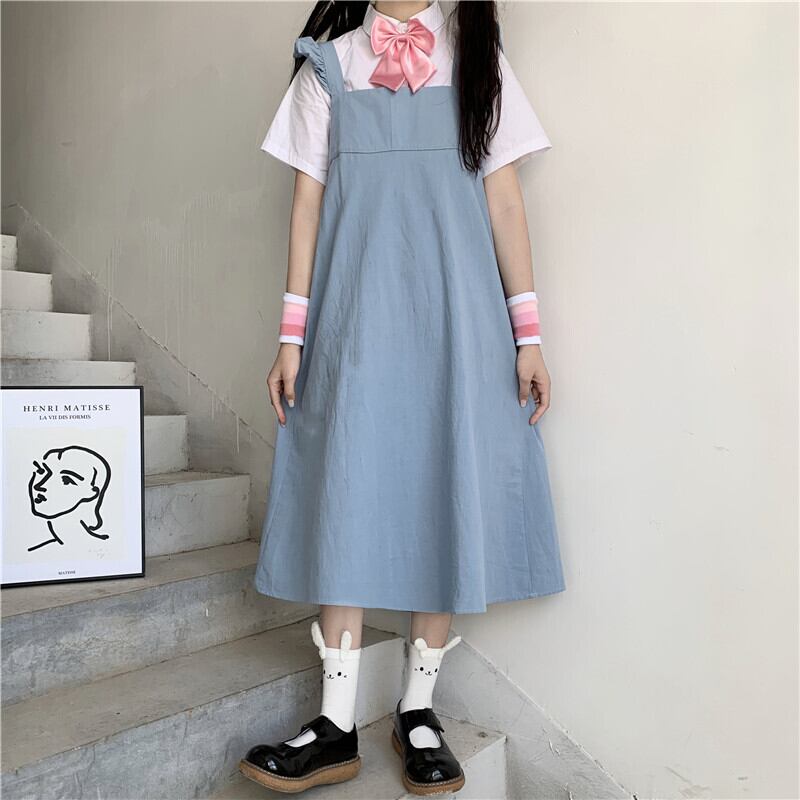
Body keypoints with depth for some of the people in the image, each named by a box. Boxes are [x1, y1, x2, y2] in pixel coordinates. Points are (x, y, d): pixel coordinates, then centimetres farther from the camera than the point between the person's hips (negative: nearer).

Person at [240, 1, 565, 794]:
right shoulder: (329, 66, 14)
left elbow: (504, 198, 7)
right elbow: (308, 202, 9)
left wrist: (527, 330, -1)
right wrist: (292, 334, 1)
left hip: (455, 315, 1)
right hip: (357, 314, 0)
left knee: (448, 495, -1)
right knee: (346, 495, -4)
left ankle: (417, 710, 13)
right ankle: (338, 726, 5)